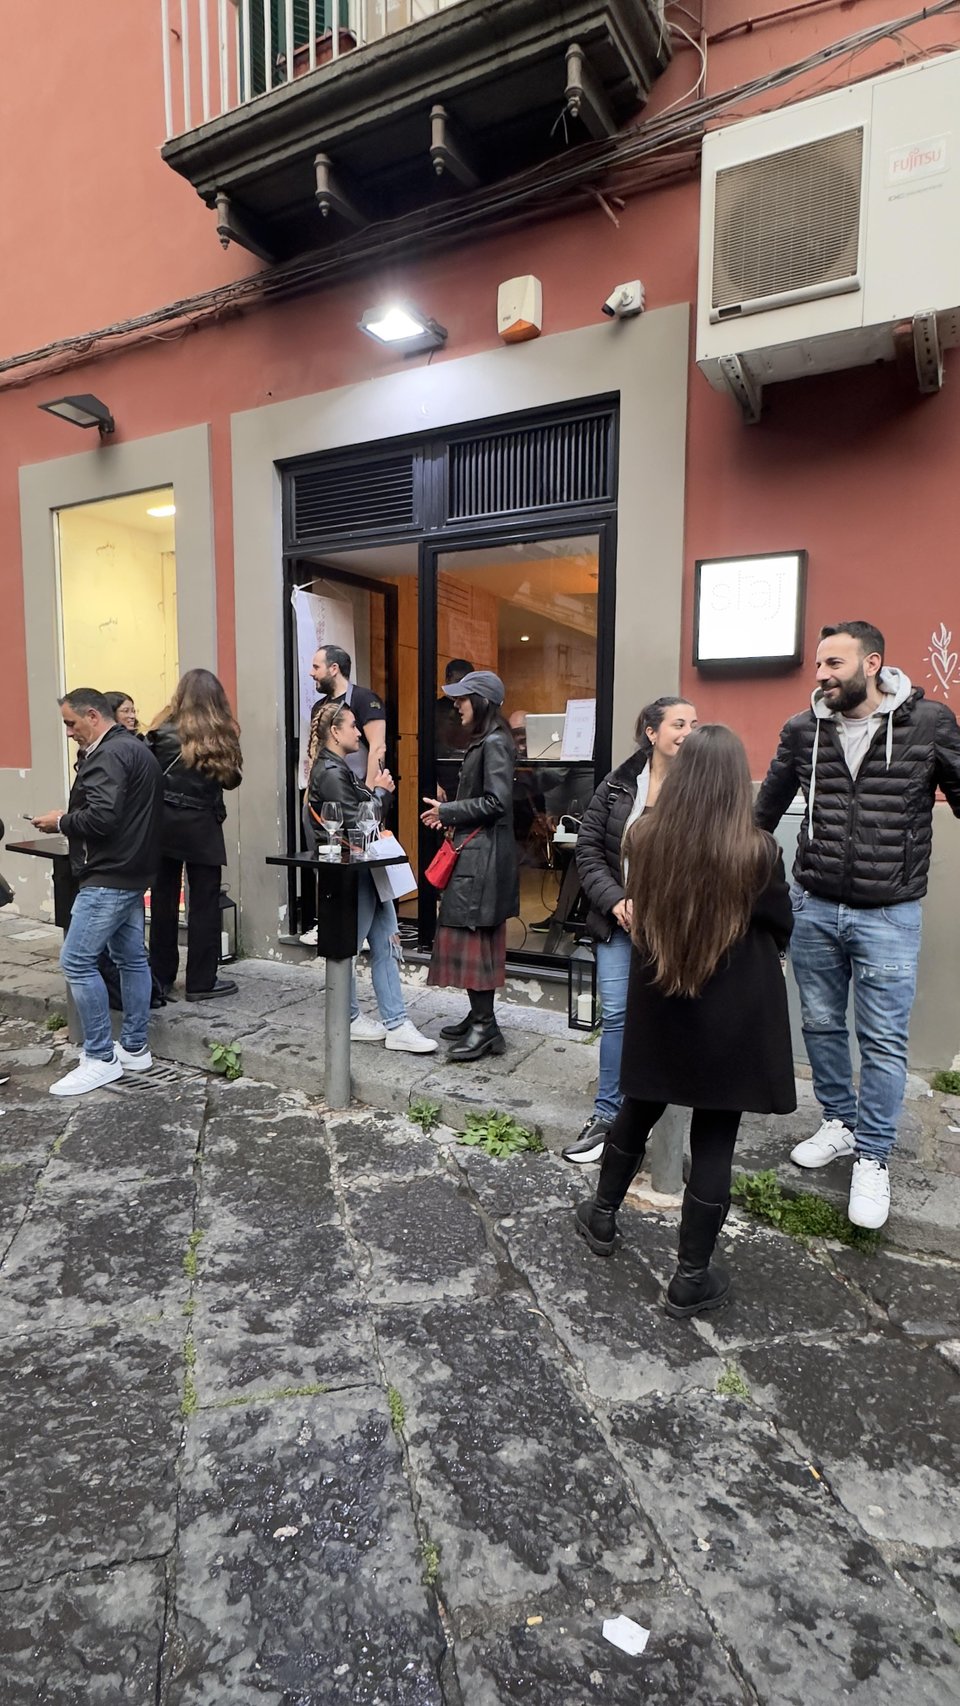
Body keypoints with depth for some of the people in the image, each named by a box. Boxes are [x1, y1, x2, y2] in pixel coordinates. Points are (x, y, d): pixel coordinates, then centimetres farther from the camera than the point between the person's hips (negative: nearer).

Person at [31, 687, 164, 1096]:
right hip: (132, 872, 11)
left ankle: (101, 1059, 0)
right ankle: (135, 1049, 20)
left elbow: (101, 817, -26)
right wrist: (70, 819, 12)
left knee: (77, 961, -6)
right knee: (131, 958, 12)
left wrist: (61, 822, -9)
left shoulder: (108, 755, -15)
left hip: (109, 877, -11)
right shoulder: (136, 749, 18)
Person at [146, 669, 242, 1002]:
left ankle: (161, 977, 21)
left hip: (163, 822, 2)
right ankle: (201, 981, 8)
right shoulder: (221, 735, -3)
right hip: (201, 825, -1)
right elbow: (231, 779, 3)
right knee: (204, 901, 5)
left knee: (163, 898, 11)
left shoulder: (163, 731, -4)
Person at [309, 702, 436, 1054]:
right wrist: (378, 791, -8)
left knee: (385, 944, 8)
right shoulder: (329, 773, -15)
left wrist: (375, 791, 1)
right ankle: (348, 1020, 23)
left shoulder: (339, 768, 17)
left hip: (367, 869, 10)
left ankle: (395, 1024, 11)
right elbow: (354, 824, -20)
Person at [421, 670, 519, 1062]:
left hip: (483, 855, -10)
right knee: (477, 937, 13)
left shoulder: (494, 743, -13)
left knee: (473, 937, -7)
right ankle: (480, 1018, 22)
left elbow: (497, 802, -20)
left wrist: (447, 811, -13)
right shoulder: (482, 741, 17)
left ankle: (484, 1026, 0)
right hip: (472, 851, 10)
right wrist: (448, 813, 8)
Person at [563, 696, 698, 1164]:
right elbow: (588, 848, 4)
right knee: (615, 1015, 6)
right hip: (617, 921, 2)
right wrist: (614, 901, -8)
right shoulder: (619, 784, 3)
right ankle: (607, 1115, 21)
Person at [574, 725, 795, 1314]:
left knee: (639, 1107, 23)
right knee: (714, 1139, 8)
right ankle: (692, 1277, 20)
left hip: (657, 1001, 4)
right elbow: (781, 930, -3)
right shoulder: (757, 851, -19)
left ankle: (603, 1216, 40)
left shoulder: (645, 838, -10)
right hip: (733, 1012, -3)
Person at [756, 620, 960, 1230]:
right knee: (821, 1024, 15)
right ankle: (840, 1123, 36)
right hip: (813, 906, 3)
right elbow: (767, 809, 12)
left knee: (883, 1042, 4)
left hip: (889, 915, -3)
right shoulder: (802, 730, 0)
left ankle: (873, 1158, 21)